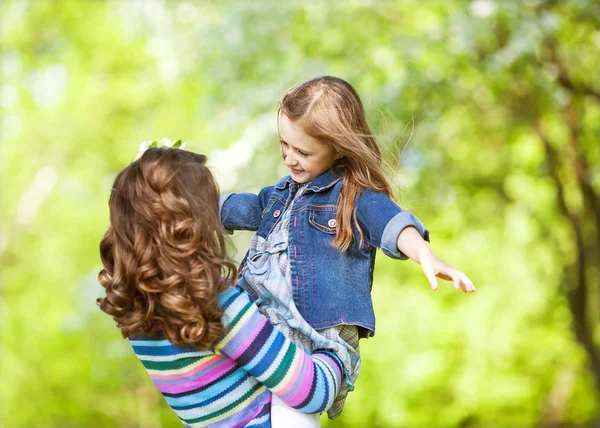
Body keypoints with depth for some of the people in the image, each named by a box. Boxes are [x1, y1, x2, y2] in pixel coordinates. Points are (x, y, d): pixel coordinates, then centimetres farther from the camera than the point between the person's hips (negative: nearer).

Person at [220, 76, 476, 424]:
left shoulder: (358, 196, -3)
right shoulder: (282, 192, 19)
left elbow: (394, 225, -23)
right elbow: (234, 208, 38)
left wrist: (426, 257, -44)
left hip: (320, 344, -8)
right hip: (257, 334, 8)